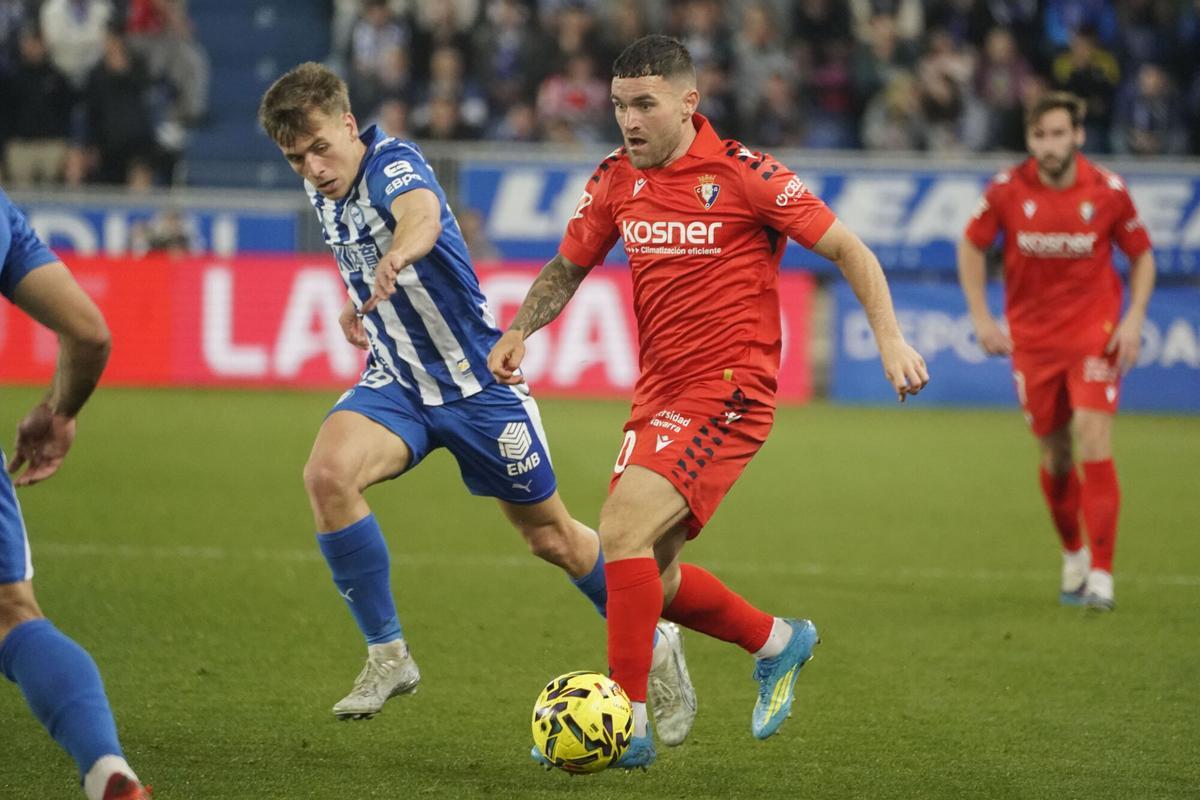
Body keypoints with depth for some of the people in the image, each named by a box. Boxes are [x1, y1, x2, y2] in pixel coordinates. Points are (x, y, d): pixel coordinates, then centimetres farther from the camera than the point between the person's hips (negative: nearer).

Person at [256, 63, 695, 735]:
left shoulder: (393, 163, -23)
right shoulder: (326, 190, -1)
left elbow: (422, 213, -51)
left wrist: (397, 256, -71)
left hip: (476, 378, -5)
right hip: (397, 383, 5)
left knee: (550, 536, 8)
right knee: (328, 473, -25)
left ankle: (655, 645, 34)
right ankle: (388, 655, -14)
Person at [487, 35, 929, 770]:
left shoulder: (744, 174, -12)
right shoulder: (615, 181, 5)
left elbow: (846, 248, -5)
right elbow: (568, 267, 19)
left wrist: (890, 337, -14)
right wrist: (521, 330, 2)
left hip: (728, 391, -7)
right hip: (659, 396, 7)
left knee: (623, 528, -22)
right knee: (646, 578, 9)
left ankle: (626, 724, -18)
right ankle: (777, 641, 33)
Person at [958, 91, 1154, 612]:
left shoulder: (1108, 192, -9)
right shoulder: (1007, 191, -8)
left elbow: (1141, 255, 5)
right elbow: (971, 246, 8)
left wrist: (1134, 319, -8)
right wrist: (981, 318, 1)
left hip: (1094, 334, -2)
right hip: (1032, 336, 2)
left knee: (1093, 438, -17)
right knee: (1054, 454, 7)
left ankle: (1100, 575, -14)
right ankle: (1073, 556, 32)